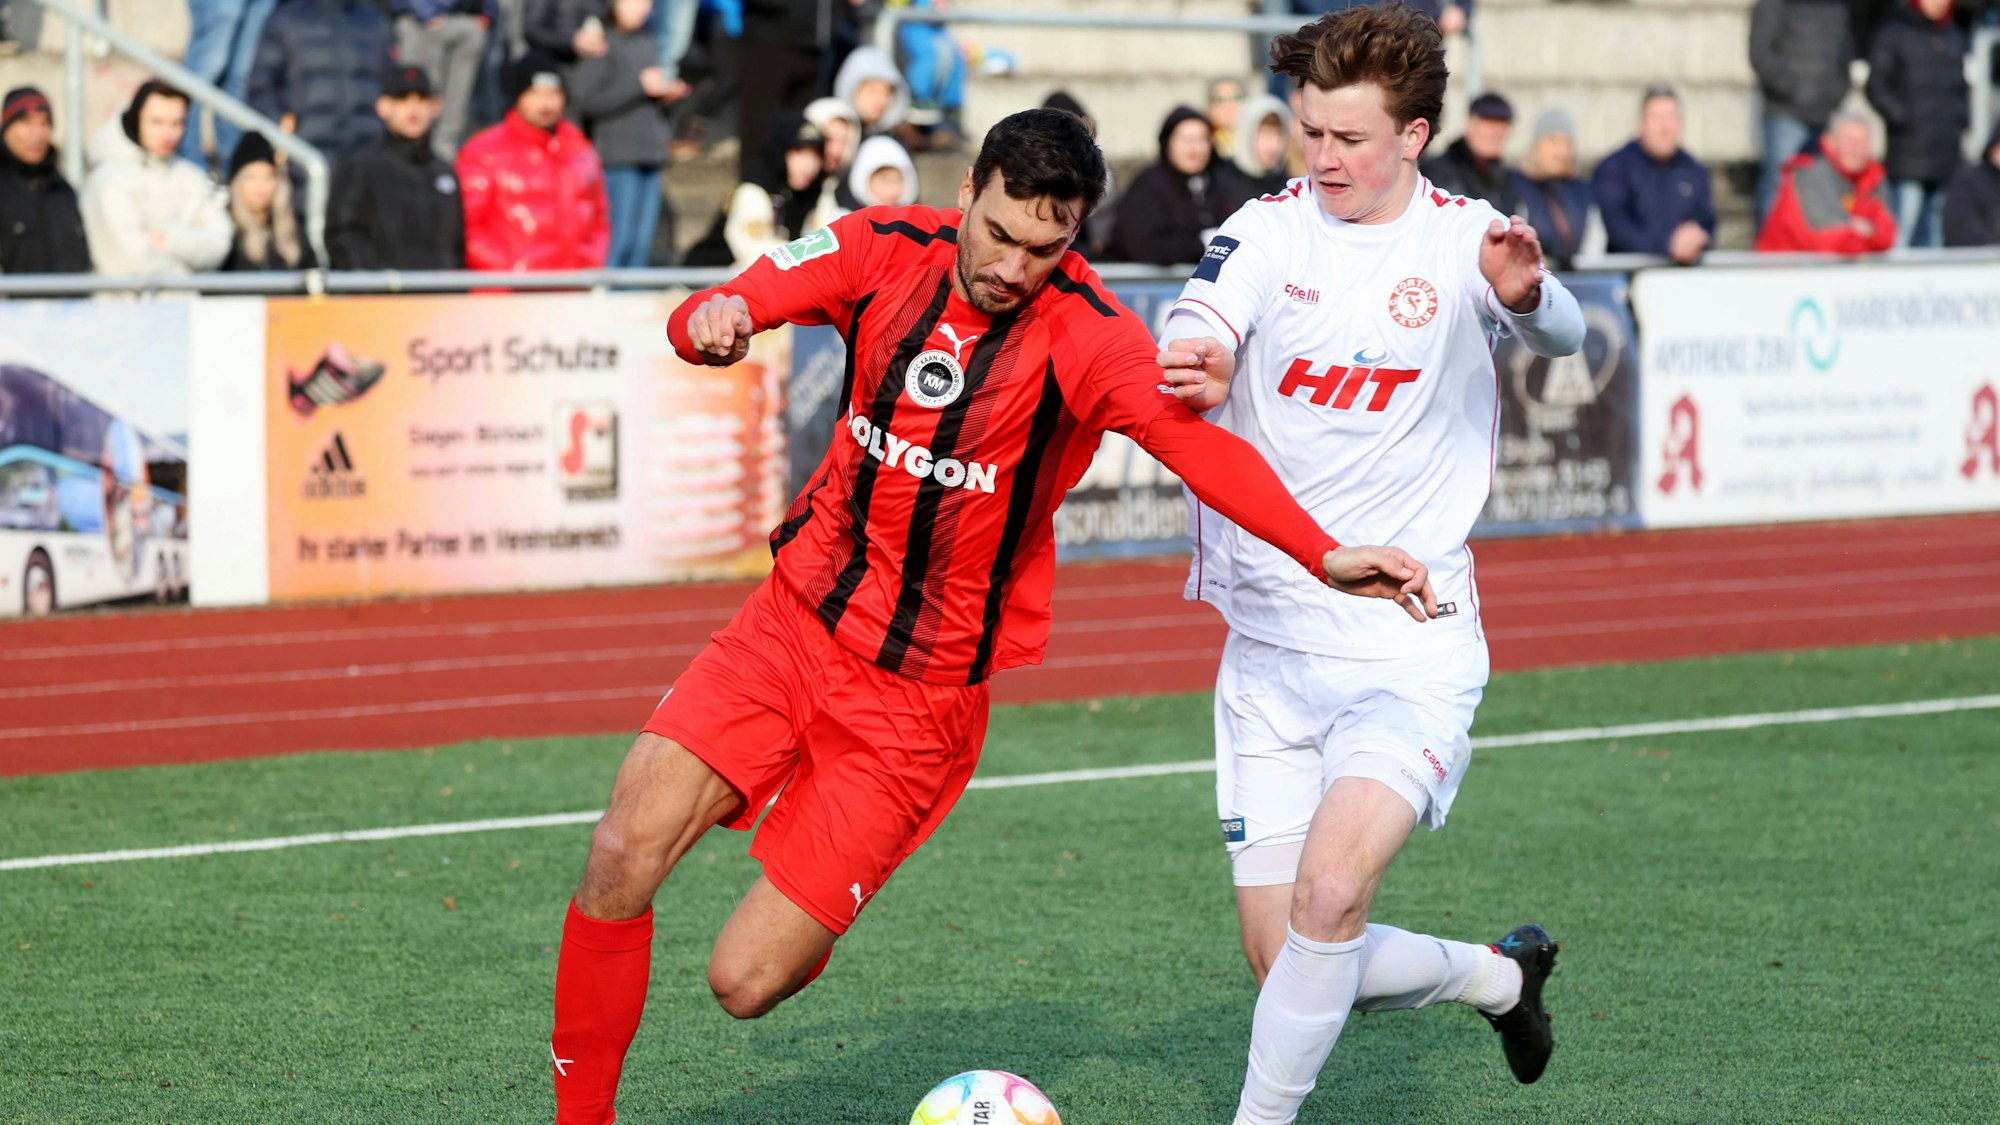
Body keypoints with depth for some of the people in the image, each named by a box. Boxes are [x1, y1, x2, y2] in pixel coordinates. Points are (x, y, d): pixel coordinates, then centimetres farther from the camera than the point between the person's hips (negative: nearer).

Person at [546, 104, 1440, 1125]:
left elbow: (1192, 440, -33)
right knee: (621, 857, -14)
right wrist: (712, 319, -36)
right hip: (796, 619, 3)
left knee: (746, 983, -7)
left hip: (919, 696, -3)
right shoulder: (886, 251, -5)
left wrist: (1323, 554, -49)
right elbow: (736, 305, -10)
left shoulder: (1086, 336, -18)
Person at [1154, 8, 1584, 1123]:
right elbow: (1190, 341, -17)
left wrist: (1524, 295, -44)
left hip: (1411, 644, -3)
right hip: (1269, 645, 3)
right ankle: (1501, 973, 29)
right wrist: (1197, 369, -42)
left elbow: (1564, 334, -20)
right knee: (1286, 961, 2)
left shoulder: (1463, 240, -3)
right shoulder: (1268, 232, 1)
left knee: (1327, 896, -24)